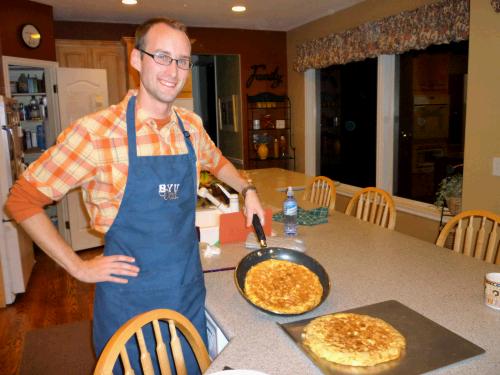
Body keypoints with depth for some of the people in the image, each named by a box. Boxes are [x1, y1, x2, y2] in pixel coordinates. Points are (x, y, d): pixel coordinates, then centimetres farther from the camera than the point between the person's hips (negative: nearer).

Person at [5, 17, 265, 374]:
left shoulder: (191, 125, -1)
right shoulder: (96, 131, -18)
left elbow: (215, 161, 22)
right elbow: (23, 199, -10)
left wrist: (247, 190, 9)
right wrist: (79, 267, -11)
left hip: (189, 289, 5)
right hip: (130, 296, -4)